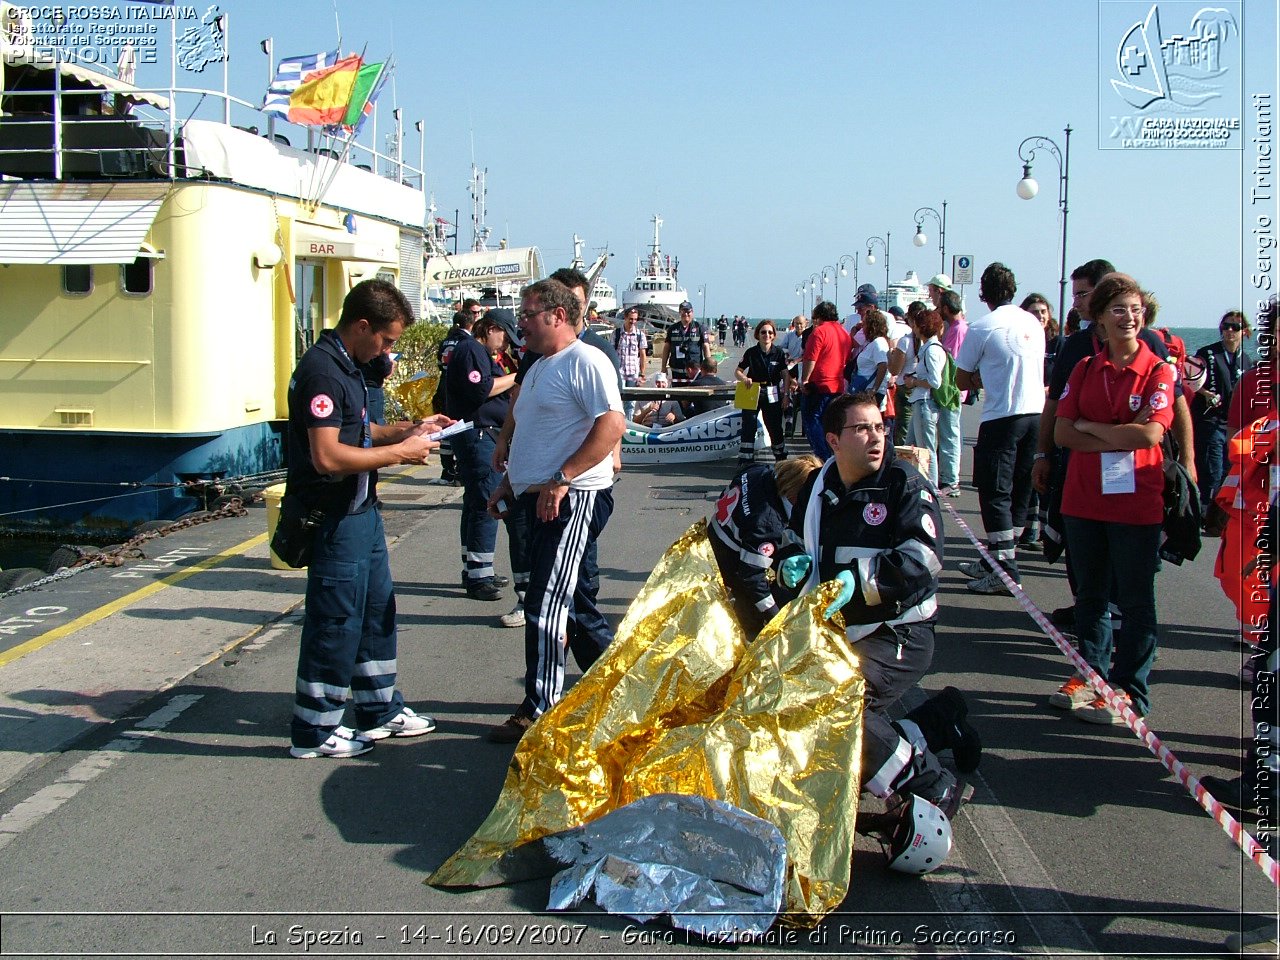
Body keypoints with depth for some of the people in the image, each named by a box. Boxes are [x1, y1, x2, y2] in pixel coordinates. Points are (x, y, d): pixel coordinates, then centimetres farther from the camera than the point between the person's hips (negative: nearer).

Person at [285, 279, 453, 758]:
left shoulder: (346, 366, 12)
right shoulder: (322, 371, -21)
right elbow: (328, 456, -27)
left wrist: (409, 429, 9)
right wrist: (399, 452, -19)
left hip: (361, 512, 10)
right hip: (335, 519, -10)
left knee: (377, 611, 18)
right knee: (335, 623, -1)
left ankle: (380, 709, 31)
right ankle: (314, 730, 11)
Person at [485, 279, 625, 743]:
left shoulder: (585, 361, -11)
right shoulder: (539, 367, 20)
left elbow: (612, 425, -22)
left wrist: (561, 479, -24)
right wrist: (508, 485, 20)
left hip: (573, 498, -10)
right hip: (540, 500, 10)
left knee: (545, 606, -10)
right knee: (575, 602, 15)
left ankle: (539, 712, -4)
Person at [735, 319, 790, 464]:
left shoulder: (779, 352, -1)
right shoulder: (751, 352, -3)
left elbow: (785, 375, 2)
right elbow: (738, 371, 1)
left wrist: (785, 395, -3)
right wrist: (744, 378, -20)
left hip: (773, 396, 1)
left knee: (775, 427, 11)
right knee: (748, 426, -8)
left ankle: (782, 457, 30)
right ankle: (745, 461, -4)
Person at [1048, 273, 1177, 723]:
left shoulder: (1158, 370, -5)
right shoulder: (1085, 369, 7)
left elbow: (1150, 434, -18)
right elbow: (1062, 432, -2)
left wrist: (1090, 426, -7)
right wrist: (1119, 439, -13)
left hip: (1136, 502, -4)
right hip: (1084, 498, 4)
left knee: (1135, 601, 3)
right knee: (1090, 594, 14)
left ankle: (1129, 691, 9)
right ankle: (1091, 676, 27)